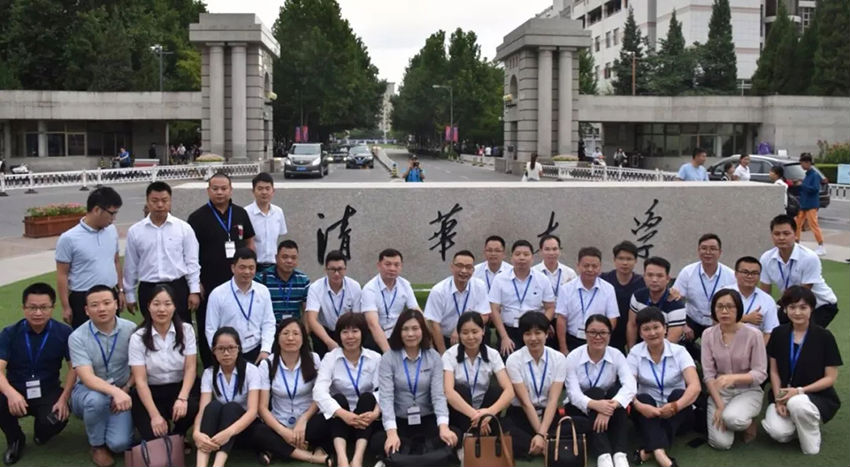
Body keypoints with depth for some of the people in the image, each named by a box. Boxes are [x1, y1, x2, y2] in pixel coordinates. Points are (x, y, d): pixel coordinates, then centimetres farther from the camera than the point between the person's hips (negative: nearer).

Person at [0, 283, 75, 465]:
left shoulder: (64, 332, -7)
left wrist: (64, 398, -22)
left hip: (48, 392, -1)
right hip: (17, 392, 1)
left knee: (56, 421, -31)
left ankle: (41, 432, 12)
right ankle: (15, 440, 4)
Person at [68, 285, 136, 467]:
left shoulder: (131, 330, -10)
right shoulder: (77, 337, -15)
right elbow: (87, 378, -24)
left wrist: (125, 390, -14)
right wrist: (114, 391, -41)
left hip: (122, 393, 1)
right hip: (88, 390, -1)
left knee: (119, 443, -21)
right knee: (96, 399, -38)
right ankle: (97, 445, -8)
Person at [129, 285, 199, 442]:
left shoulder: (186, 330, 0)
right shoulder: (138, 338, -5)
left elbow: (191, 368, -6)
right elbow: (140, 380, -10)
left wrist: (182, 398, -23)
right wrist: (155, 415, -21)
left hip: (180, 388, 1)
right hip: (150, 393, -1)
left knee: (193, 408, -32)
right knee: (154, 437, -25)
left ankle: (177, 437, 1)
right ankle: (165, 442, 14)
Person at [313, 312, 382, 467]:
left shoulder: (375, 358, 0)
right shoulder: (330, 358, -4)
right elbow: (319, 391, -20)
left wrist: (376, 413, -35)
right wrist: (343, 414, -37)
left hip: (365, 420, 1)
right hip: (340, 420, 0)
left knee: (367, 397, -26)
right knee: (339, 398, -27)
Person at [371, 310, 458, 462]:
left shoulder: (433, 357, 1)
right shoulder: (388, 358, -5)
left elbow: (438, 394, -8)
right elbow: (386, 397, -15)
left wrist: (444, 426, -27)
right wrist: (392, 432, -31)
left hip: (427, 420, 1)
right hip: (399, 421, -1)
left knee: (452, 438, -28)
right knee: (377, 442, -31)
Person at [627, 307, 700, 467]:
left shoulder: (679, 351, -7)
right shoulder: (635, 353, -4)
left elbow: (695, 386, -20)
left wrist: (676, 406, -37)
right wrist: (639, 405, -36)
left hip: (675, 414, 0)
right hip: (648, 412, 0)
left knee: (678, 394, -29)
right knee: (643, 398, -30)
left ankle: (649, 449, -35)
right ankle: (659, 452, -49)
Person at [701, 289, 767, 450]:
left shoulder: (753, 335, -14)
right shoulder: (708, 334, -6)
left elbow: (760, 374, -12)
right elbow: (708, 374, -6)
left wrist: (734, 377, -30)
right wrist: (720, 405, -16)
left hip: (748, 390, -2)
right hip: (720, 391, 2)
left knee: (732, 418, -35)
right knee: (720, 442, -17)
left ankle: (748, 422, 3)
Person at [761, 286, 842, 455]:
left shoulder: (824, 337, -8)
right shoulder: (779, 334, 2)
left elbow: (830, 378, -7)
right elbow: (774, 371, 5)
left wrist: (799, 391, -19)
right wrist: (779, 398, -11)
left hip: (817, 396, -2)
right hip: (784, 394, 2)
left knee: (796, 403, -38)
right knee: (778, 432, -27)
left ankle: (812, 448, -9)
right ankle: (798, 424, 10)